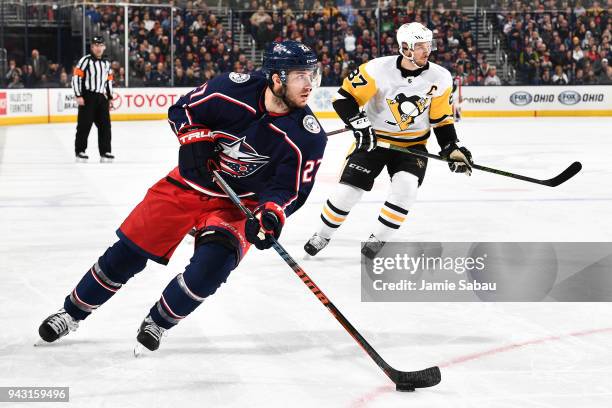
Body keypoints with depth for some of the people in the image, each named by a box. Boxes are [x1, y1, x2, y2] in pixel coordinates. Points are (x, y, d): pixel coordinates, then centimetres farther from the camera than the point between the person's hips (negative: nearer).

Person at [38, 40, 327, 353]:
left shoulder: (308, 137, -21)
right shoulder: (235, 89, -20)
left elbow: (290, 189, -15)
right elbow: (181, 110, -2)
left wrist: (270, 213, -33)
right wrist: (194, 139, -19)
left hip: (239, 202, -1)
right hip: (192, 182, 1)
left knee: (215, 259, -27)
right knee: (129, 250, 2)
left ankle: (158, 322, -3)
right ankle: (72, 312, 23)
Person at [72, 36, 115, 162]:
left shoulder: (106, 63, 16)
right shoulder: (85, 60, -5)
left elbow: (109, 81, 23)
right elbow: (76, 77, -11)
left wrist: (110, 98, 18)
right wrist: (78, 96, -16)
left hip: (102, 97, 6)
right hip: (87, 97, -6)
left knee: (105, 125, 3)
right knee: (84, 125, -5)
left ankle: (105, 152, 8)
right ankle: (80, 151, 1)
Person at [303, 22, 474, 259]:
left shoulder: (440, 78, -12)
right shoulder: (378, 70, -20)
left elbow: (442, 119, -1)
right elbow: (344, 98, -16)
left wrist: (452, 149, -11)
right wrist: (360, 125, -27)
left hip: (413, 144, 1)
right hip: (373, 139, -1)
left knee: (406, 186, -25)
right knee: (347, 190, -7)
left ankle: (378, 239, -6)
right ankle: (322, 235, 20)